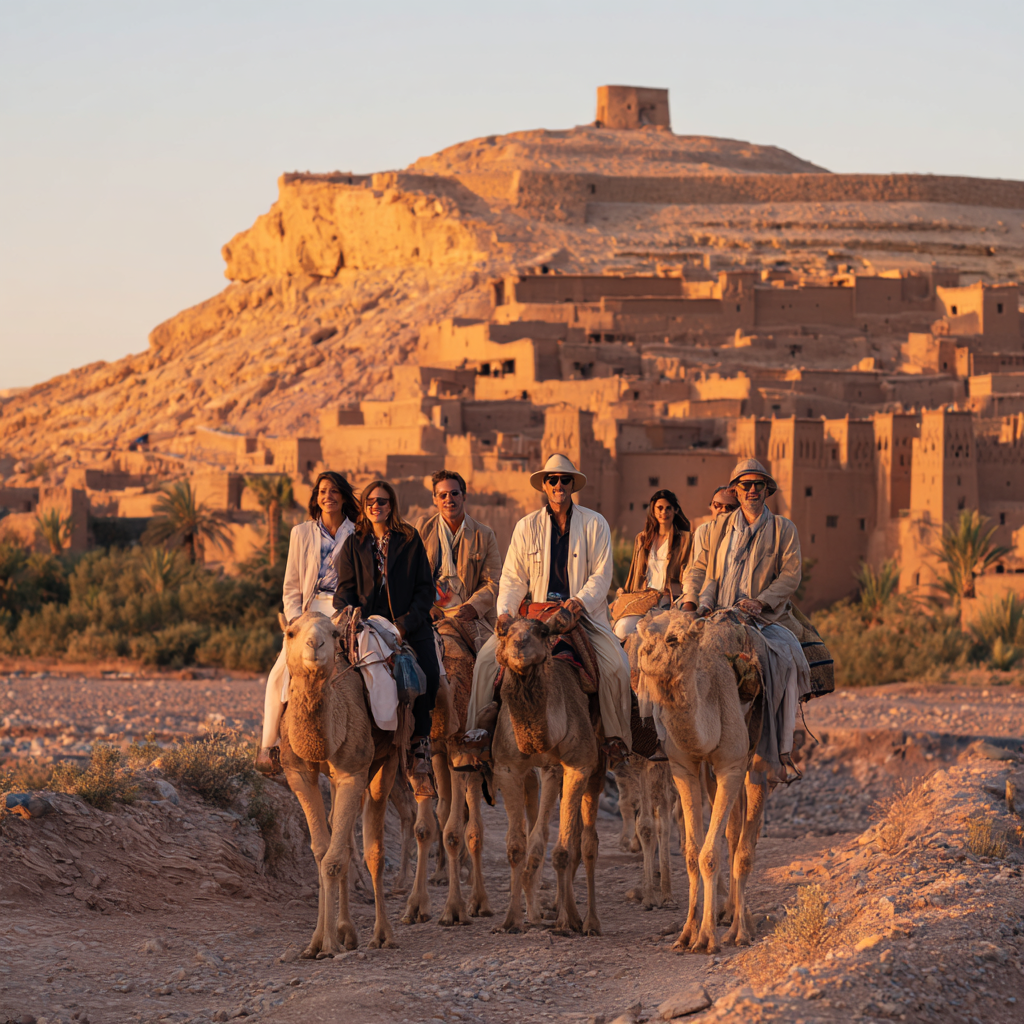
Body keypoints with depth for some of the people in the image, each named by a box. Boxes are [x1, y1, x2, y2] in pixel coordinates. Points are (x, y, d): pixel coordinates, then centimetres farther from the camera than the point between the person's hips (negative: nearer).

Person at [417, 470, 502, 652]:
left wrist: (473, 607, -13)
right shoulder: (423, 531, 13)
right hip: (433, 617, -1)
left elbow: (493, 582, 7)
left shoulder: (484, 535, 11)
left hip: (470, 617, 1)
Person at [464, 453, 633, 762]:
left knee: (616, 665, -25)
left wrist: (581, 601, -21)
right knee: (487, 656, -16)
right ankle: (478, 729, -6)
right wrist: (505, 612, -11)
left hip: (584, 613, -2)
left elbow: (601, 574, -2)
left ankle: (617, 736, -8)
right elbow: (513, 577, 7)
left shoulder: (595, 524, 3)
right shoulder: (526, 526, 8)